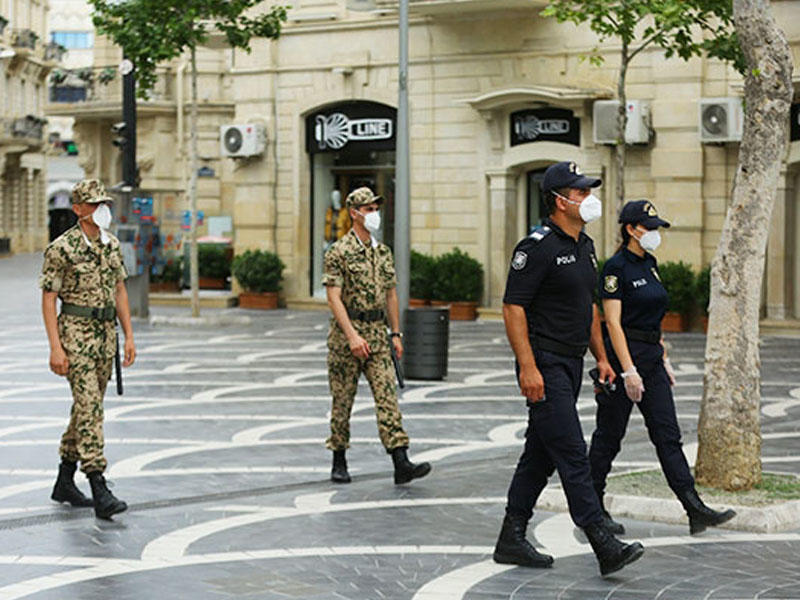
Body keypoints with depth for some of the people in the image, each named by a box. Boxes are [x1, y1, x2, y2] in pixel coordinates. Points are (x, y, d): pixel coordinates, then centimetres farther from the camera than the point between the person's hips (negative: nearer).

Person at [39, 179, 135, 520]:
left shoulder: (112, 245, 9)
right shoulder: (61, 248, -10)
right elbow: (48, 299, -10)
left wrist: (129, 336, 9)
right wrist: (55, 347, -16)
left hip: (105, 334, 7)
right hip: (75, 331, -7)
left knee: (87, 407, 13)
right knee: (89, 408, -14)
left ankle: (64, 483, 26)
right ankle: (100, 493, -17)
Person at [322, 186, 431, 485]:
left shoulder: (383, 252, 12)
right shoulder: (338, 252, -8)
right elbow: (334, 297, -14)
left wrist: (396, 333, 13)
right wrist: (352, 335, -22)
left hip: (377, 333, 5)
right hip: (346, 332, -5)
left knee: (387, 396, -5)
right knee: (343, 400, 4)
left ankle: (401, 463, -12)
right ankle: (339, 462, 16)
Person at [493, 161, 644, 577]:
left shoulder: (584, 246, 14)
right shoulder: (537, 247, -14)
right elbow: (513, 307, -17)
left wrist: (601, 356, 20)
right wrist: (527, 367, -22)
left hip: (571, 364, 10)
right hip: (544, 364, -9)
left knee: (541, 453, 12)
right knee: (571, 453, -10)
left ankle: (512, 540, 19)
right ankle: (604, 546, -11)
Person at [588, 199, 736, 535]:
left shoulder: (649, 264, 13)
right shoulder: (616, 268, -13)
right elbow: (613, 323, -17)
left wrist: (664, 360, 16)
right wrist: (628, 371, -22)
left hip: (651, 357, 8)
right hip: (623, 354, -8)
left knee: (668, 434, 2)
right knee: (609, 435, 2)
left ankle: (695, 511, -3)